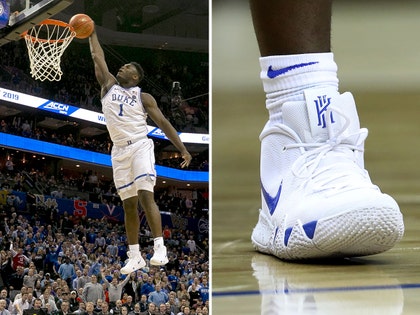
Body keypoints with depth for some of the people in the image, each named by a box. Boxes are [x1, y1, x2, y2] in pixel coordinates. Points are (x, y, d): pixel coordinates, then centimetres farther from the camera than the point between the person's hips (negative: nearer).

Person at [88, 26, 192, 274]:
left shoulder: (143, 97, 4)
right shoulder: (109, 86, 14)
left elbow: (163, 123, 2)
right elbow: (98, 57, 18)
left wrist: (183, 149, -5)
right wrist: (92, 34, 22)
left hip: (140, 146, -4)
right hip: (120, 151, 4)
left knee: (146, 196, -18)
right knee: (129, 204, 4)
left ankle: (160, 248, -23)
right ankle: (135, 256, 6)